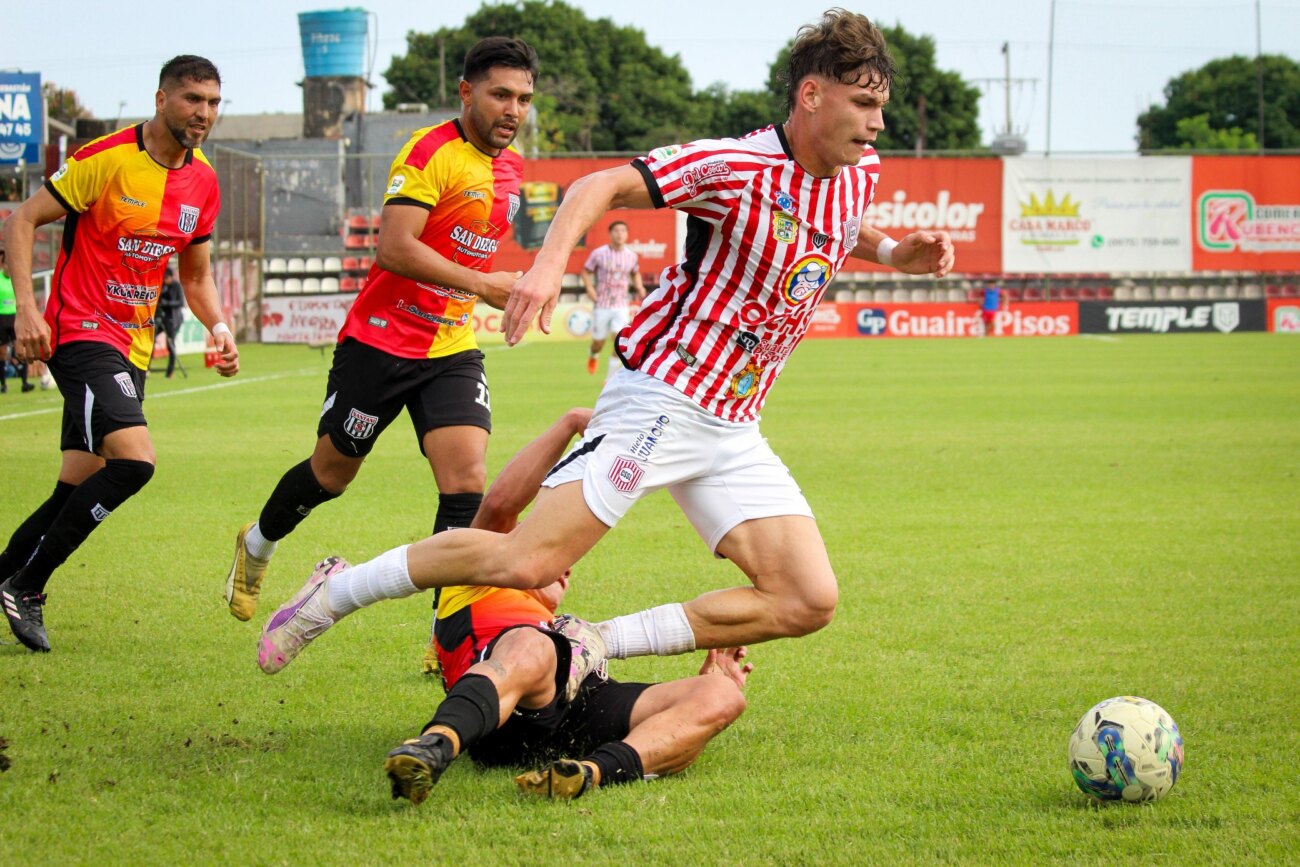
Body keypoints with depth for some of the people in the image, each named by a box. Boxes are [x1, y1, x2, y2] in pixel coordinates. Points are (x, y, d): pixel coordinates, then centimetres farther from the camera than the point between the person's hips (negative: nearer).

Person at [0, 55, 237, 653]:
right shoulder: (106, 159, -12)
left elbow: (196, 276, 21)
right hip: (81, 333, -8)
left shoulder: (203, 182, 9)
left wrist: (219, 328, 2)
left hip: (132, 348, 8)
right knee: (135, 460, -23)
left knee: (78, 491, 6)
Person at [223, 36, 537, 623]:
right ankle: (256, 546, 41)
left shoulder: (510, 167, 9)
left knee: (466, 477, -14)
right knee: (331, 473, 11)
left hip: (453, 348, 6)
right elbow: (394, 248, -27)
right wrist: (480, 284, -27)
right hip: (381, 340, -5)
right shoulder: (431, 152, -17)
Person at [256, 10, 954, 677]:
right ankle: (333, 594, 3)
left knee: (808, 602, -6)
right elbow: (602, 185, -16)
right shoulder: (736, 166, -15)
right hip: (660, 396, -7)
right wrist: (551, 260, -33)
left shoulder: (857, 177, 8)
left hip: (733, 427, 8)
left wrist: (893, 253, 13)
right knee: (528, 562, -17)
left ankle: (591, 646, 1)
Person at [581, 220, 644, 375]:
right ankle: (593, 356, 48)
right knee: (599, 342, 9)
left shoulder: (631, 255, 1)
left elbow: (635, 273, 21)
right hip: (602, 305, -1)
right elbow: (586, 271, 3)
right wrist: (589, 287, -14)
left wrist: (639, 287, 3)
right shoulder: (598, 253, -7)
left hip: (620, 306, 1)